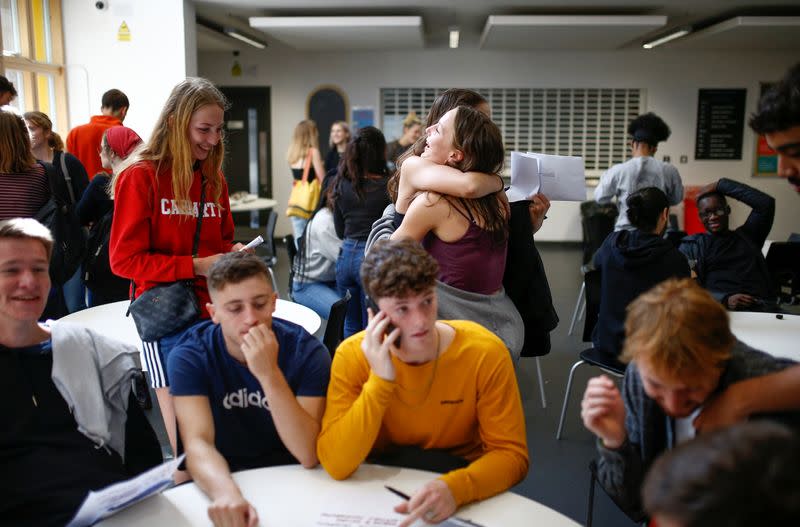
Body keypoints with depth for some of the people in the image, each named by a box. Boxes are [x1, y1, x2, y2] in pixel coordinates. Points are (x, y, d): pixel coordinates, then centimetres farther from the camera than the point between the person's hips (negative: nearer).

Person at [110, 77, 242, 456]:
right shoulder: (140, 176, -7)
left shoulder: (213, 179, 11)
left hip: (213, 315, 5)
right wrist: (196, 266, -17)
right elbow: (124, 260, -10)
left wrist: (233, 253, -1)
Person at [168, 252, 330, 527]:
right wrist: (226, 492, -40)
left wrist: (270, 375, -29)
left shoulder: (307, 351, -13)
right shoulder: (189, 356, -11)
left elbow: (309, 455, -19)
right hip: (223, 481, 1)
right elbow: (198, 443, -21)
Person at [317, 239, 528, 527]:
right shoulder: (352, 356, -16)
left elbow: (511, 454, -16)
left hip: (461, 499, 1)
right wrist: (380, 381, -30)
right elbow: (336, 465, -22)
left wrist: (455, 487, -35)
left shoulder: (484, 353, -18)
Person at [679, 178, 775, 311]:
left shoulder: (747, 236, 24)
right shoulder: (691, 246, 14)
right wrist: (725, 300, -17)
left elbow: (766, 203, 11)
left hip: (762, 308, 2)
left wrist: (720, 185, 15)